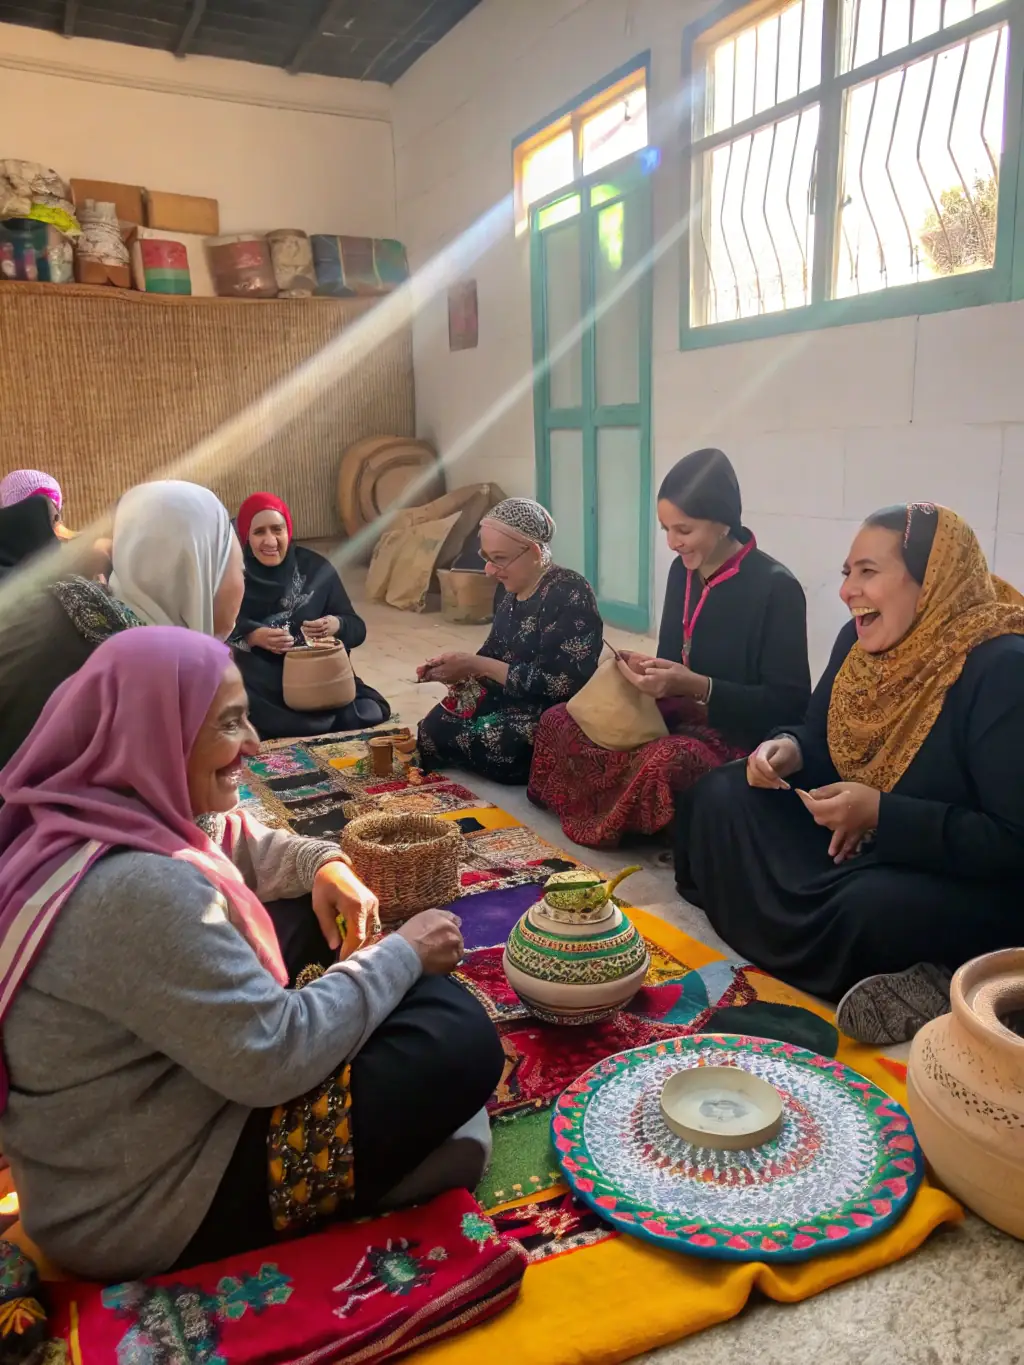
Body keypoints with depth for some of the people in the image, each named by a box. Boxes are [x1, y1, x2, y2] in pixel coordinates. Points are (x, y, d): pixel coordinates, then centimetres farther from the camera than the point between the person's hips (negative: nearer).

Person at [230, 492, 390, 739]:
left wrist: (337, 626, -18)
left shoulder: (316, 568, 3)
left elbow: (357, 628, 4)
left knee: (370, 712, -22)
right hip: (258, 682, -3)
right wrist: (252, 636, -29)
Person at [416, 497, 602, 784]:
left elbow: (555, 684, -25)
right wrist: (456, 667, -7)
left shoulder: (570, 596, -20)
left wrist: (477, 665, -23)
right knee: (430, 732, -11)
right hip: (505, 700, 8)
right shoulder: (509, 589, 6)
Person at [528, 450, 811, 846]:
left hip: (739, 737, -7)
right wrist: (645, 668, -8)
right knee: (558, 721, -8)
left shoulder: (775, 588, -17)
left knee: (661, 762, -40)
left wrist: (697, 686, -26)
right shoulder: (683, 570, 5)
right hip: (682, 716, 8)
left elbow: (788, 705, -18)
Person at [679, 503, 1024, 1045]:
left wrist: (882, 815, -30)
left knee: (870, 905, -40)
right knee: (724, 794, -3)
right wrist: (788, 750, -10)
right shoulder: (860, 640, 0)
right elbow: (823, 740, 14)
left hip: (973, 885, -8)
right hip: (855, 844, 9)